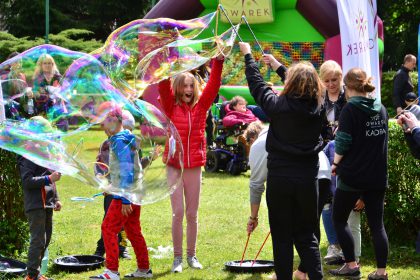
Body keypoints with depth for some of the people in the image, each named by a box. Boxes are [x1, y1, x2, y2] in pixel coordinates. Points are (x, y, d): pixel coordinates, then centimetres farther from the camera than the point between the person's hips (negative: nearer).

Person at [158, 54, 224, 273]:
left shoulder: (200, 106, 5)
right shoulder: (172, 107, 0)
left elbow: (213, 85, -4)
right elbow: (163, 87, -14)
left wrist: (218, 62, -16)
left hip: (194, 167, 2)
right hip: (174, 167, -2)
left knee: (192, 214, 8)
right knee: (177, 213, -3)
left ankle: (191, 255, 18)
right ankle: (177, 257, 6)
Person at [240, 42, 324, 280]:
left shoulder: (279, 105, -13)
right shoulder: (317, 108, -3)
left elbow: (257, 84, 2)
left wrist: (248, 55, 18)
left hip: (280, 179, -3)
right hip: (308, 179, 3)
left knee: (282, 236, 6)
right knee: (307, 235, 12)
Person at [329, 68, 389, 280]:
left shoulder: (350, 108, -11)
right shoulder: (381, 109, 7)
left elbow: (343, 142, -14)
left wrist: (336, 163, 0)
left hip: (352, 175, -5)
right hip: (378, 176, 6)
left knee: (339, 219, 10)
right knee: (377, 224, 8)